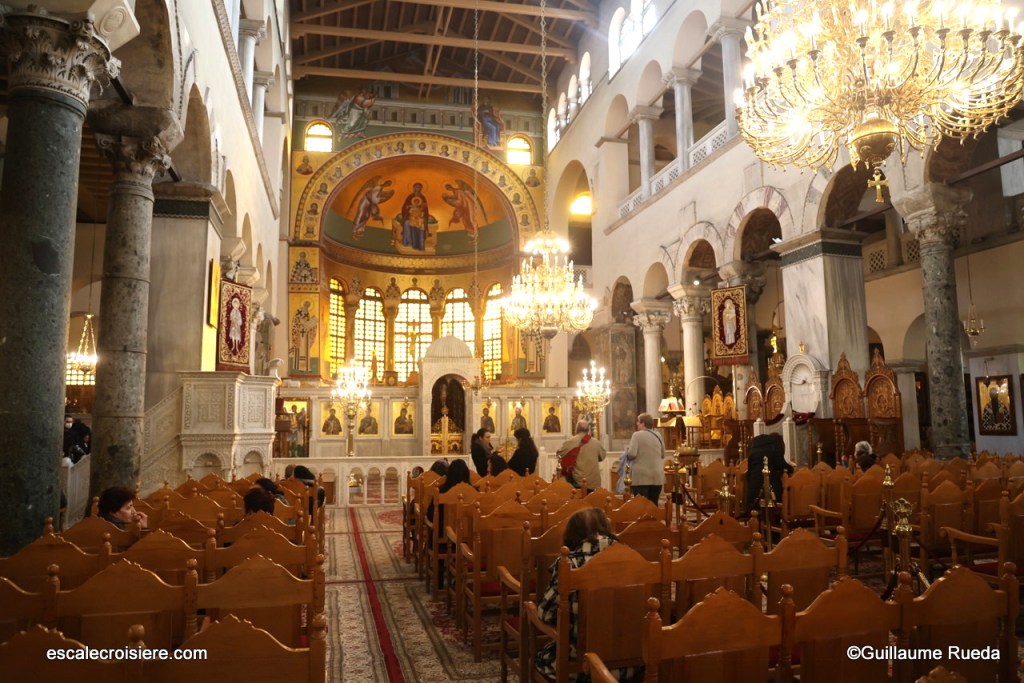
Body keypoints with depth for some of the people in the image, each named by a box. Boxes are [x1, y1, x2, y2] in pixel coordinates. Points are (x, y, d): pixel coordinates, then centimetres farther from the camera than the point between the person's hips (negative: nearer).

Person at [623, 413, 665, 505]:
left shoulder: (637, 435, -8)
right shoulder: (658, 435, 9)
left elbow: (632, 454, -16)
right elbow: (663, 455, 18)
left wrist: (627, 449, 4)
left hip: (642, 476, -5)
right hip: (657, 476, 5)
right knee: (654, 504, 10)